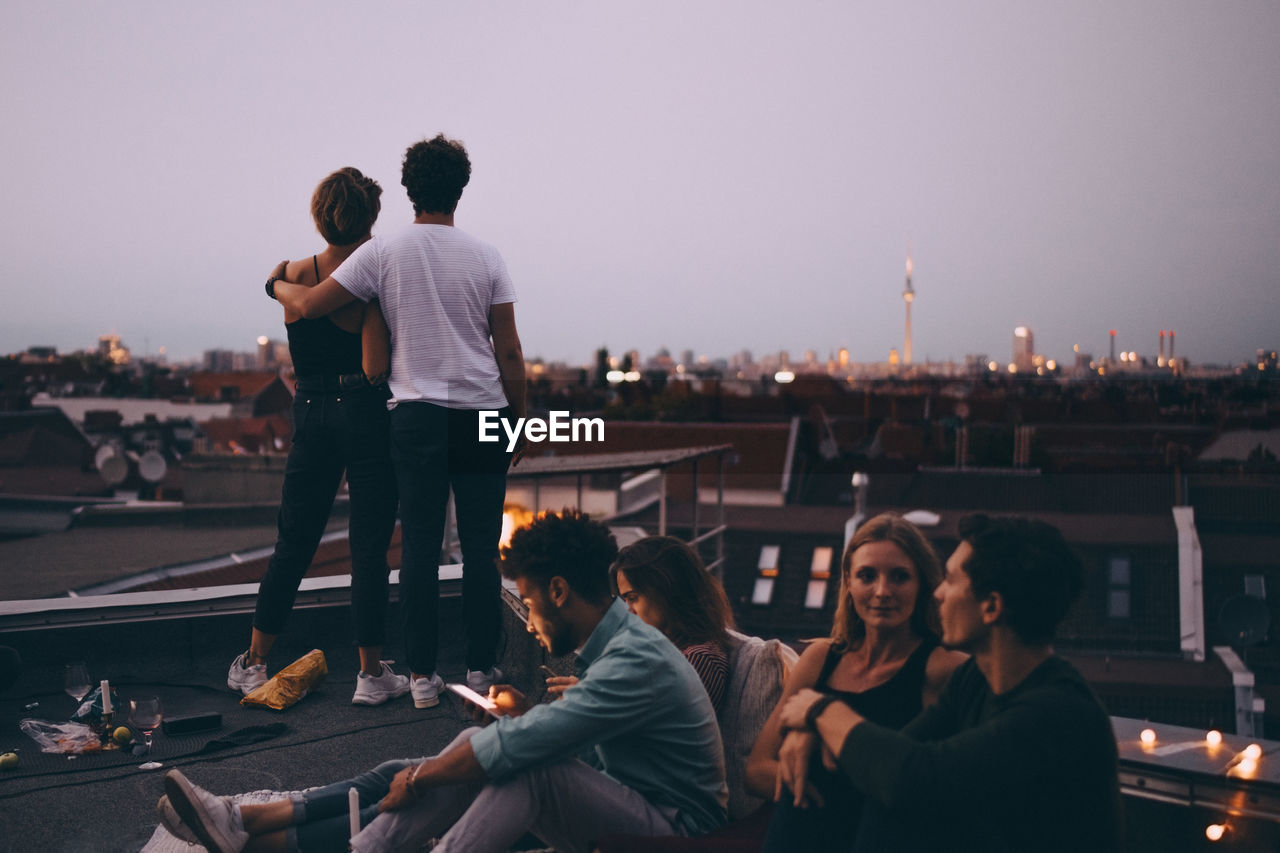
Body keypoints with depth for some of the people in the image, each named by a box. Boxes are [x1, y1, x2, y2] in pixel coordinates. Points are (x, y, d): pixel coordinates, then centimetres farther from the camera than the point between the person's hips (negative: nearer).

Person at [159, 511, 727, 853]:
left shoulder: (636, 662, -25)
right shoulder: (613, 645, 9)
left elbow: (518, 748, -28)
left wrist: (420, 778, -17)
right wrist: (528, 717, 4)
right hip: (614, 802, 9)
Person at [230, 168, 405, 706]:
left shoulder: (295, 276, 2)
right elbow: (375, 368, -17)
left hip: (310, 414, 4)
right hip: (367, 415, -4)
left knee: (293, 541, 15)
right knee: (369, 547, 4)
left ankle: (253, 663, 23)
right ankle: (371, 675, 10)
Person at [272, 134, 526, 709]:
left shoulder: (384, 253, 0)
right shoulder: (486, 258, 3)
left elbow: (308, 305, 2)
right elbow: (509, 351, 2)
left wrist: (277, 282, 24)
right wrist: (520, 417, 12)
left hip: (417, 415, 0)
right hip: (482, 414, 1)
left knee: (419, 546, 3)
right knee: (480, 546, 5)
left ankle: (423, 675, 6)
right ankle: (481, 669, 11)